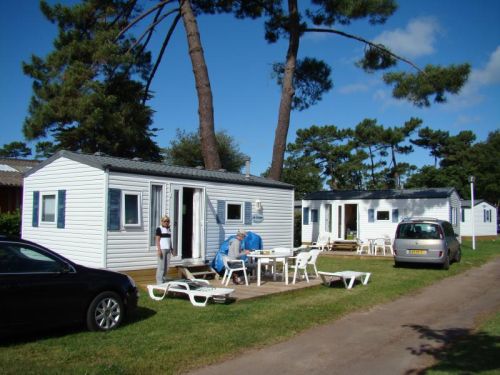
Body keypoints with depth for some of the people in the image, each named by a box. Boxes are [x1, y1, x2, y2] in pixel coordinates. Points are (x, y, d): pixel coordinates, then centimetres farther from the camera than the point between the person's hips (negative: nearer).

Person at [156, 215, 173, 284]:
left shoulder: (169, 229, 15)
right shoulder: (159, 229, -5)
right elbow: (157, 240, -10)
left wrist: (171, 249, 17)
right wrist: (159, 249, -17)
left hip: (168, 249, 7)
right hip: (162, 249, -7)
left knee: (166, 266, 7)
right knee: (161, 266, -7)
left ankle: (163, 279, 16)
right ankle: (159, 282, -2)